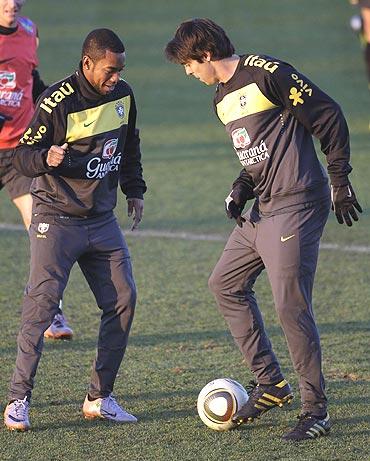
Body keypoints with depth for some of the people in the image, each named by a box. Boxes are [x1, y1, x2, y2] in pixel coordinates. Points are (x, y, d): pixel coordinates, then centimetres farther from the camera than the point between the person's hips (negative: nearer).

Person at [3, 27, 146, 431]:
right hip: (57, 219, -6)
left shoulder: (122, 95, 3)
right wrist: (46, 158, -33)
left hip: (102, 220, 6)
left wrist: (134, 190, 19)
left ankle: (99, 398, 8)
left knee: (122, 300, -1)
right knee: (41, 304, -12)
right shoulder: (57, 102, -16)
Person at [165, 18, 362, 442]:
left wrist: (340, 182, -11)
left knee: (290, 306, -10)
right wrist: (239, 192, 5)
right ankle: (270, 383, 20)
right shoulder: (222, 100, 16)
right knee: (226, 283, 14)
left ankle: (316, 410, -1)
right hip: (263, 208, 10)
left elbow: (328, 116, -12)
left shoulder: (266, 73, -13)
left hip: (297, 204, -10)